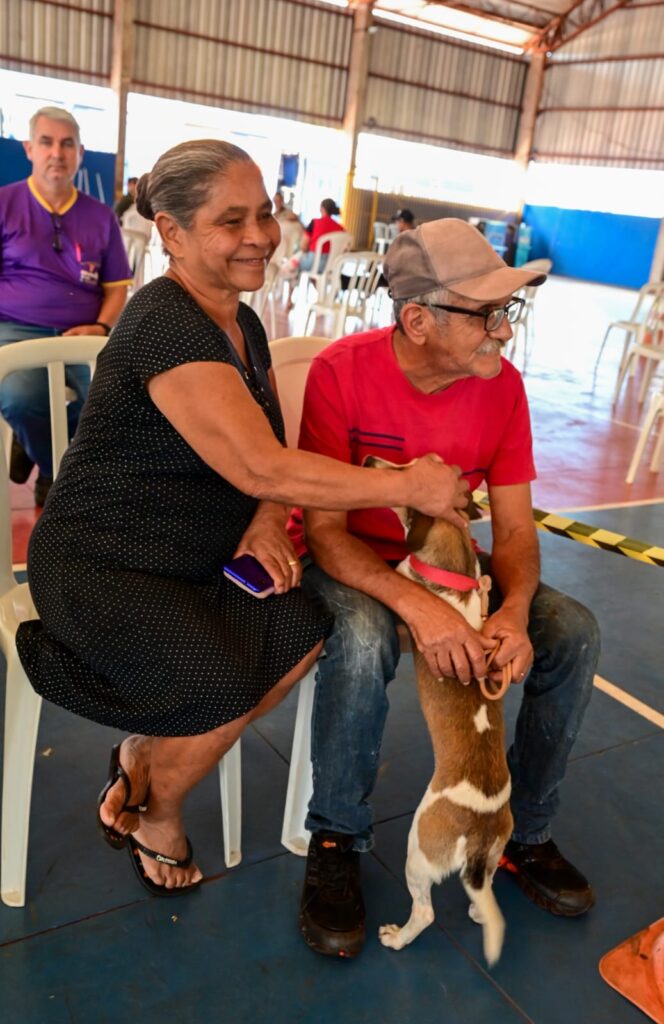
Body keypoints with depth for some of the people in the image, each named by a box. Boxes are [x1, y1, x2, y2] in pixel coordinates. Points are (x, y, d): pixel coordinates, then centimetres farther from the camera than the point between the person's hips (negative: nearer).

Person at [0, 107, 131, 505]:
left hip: (82, 336, 3)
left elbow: (117, 286, 14)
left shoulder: (101, 215, 15)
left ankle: (39, 447, 6)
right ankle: (62, 473, -1)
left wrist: (100, 327, -5)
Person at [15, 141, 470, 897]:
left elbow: (268, 456, 11)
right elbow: (259, 468, -30)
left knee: (304, 635, -11)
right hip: (98, 566, -8)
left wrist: (268, 517, -12)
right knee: (223, 686, -25)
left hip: (194, 561, 8)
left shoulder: (245, 325, 6)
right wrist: (409, 486, -23)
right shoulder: (165, 323, -23)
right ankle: (154, 817, 9)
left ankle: (141, 758, 10)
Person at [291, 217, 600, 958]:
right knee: (362, 641, -37)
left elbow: (514, 528, -6)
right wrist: (415, 604, -39)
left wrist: (513, 612, -27)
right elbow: (324, 528, -24)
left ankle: (524, 832, 10)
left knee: (572, 633, -13)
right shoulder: (342, 371, -23)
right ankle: (336, 841, -9)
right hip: (347, 560, -4)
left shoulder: (501, 385, -10)